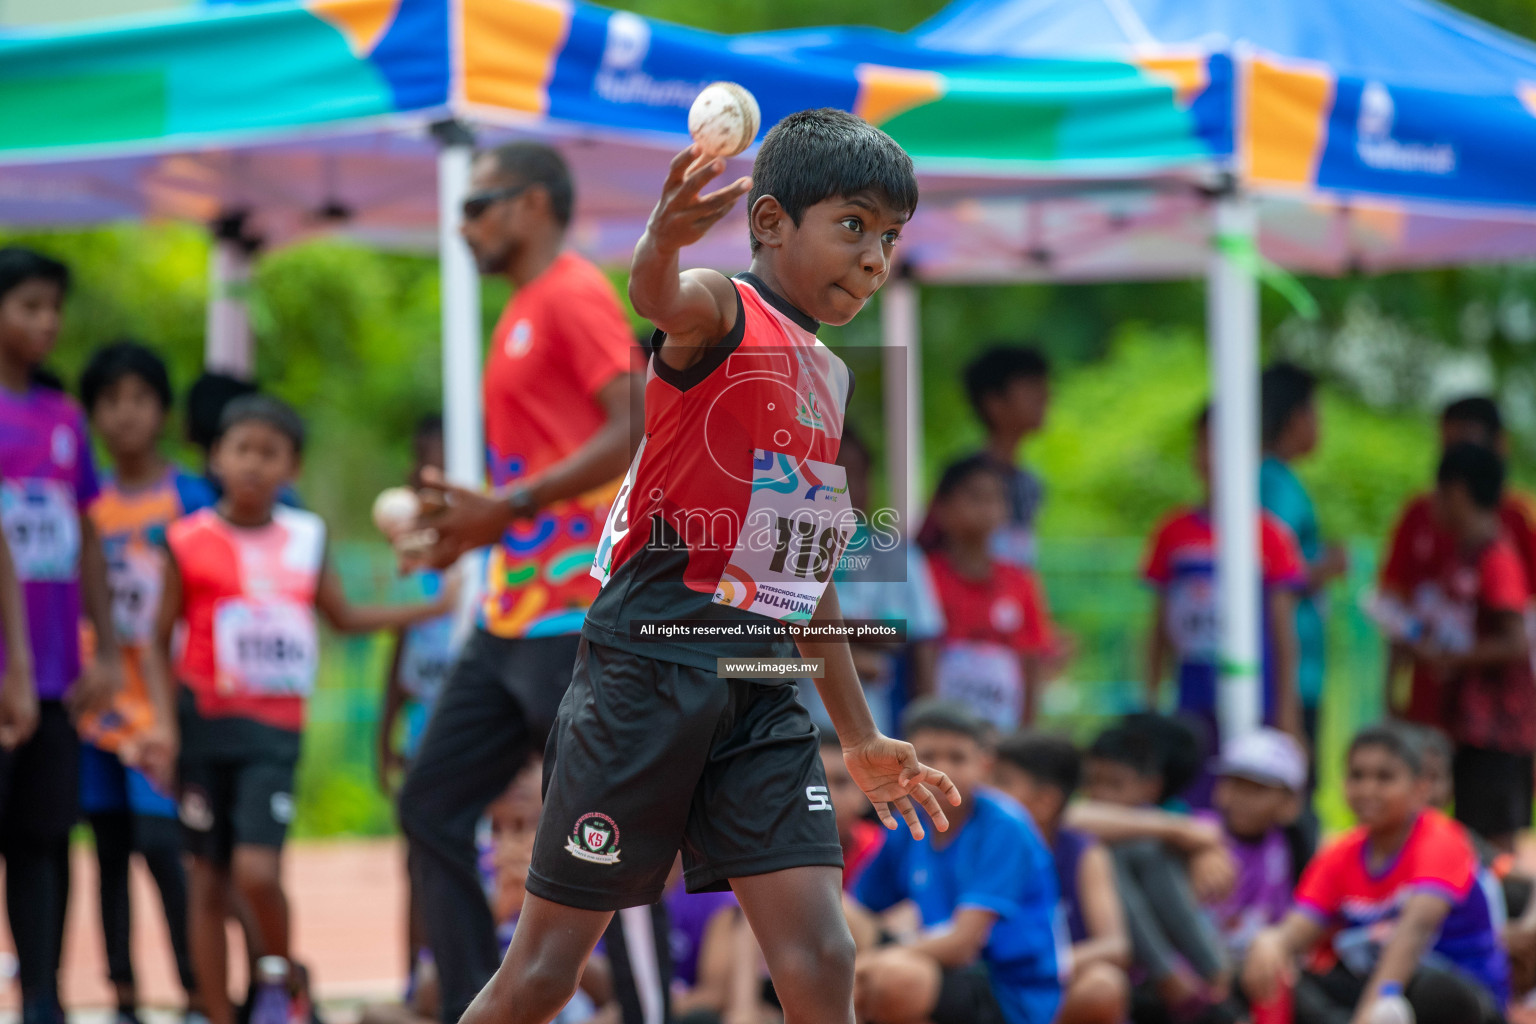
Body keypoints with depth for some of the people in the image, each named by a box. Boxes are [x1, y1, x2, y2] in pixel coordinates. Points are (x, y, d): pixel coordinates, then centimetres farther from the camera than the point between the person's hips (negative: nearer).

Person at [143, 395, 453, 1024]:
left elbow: (344, 617, 24)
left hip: (276, 731, 0)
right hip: (207, 723, 0)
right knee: (209, 880, 2)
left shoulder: (305, 539, 8)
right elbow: (159, 645, 3)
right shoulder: (189, 541, 0)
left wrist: (439, 606, 20)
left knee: (257, 871, -16)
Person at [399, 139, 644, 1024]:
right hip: (512, 617, 10)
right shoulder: (523, 314, 19)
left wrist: (509, 507, -24)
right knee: (433, 804, 8)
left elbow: (635, 429, -20)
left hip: (575, 613, -10)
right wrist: (473, 521, 16)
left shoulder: (575, 295, -9)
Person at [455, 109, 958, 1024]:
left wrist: (860, 738, 30)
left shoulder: (829, 376, 17)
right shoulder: (723, 315, -7)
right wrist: (665, 243, -59)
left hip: (763, 691, 7)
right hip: (648, 666, -7)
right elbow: (660, 300, -34)